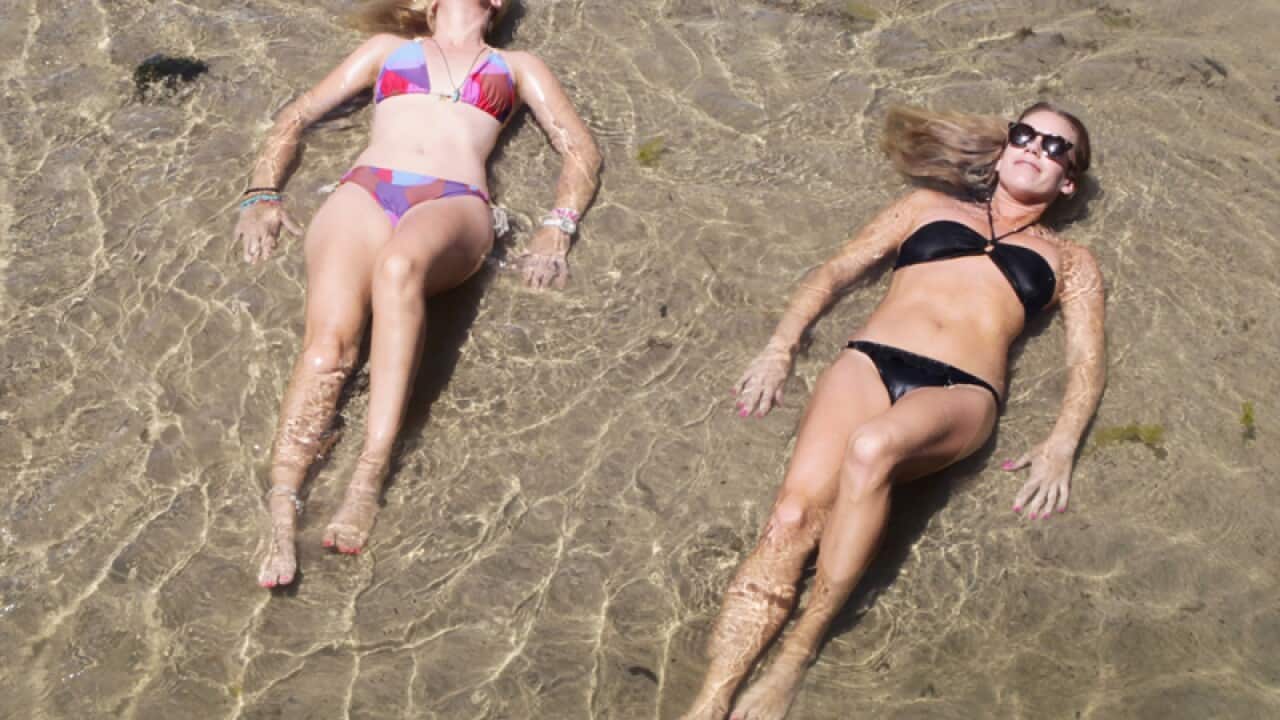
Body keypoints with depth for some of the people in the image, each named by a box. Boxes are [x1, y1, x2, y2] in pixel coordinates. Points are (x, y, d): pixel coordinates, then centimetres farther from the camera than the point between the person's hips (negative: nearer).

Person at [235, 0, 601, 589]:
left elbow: (582, 150, 23)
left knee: (399, 264, -40)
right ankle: (280, 514, -45)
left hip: (453, 204, -1)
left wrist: (555, 230, 5)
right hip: (363, 192, 2)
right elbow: (296, 116, 32)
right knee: (329, 337, -30)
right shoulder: (389, 48, 35)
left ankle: (369, 479, -47)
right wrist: (262, 194, 14)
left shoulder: (516, 66, 33)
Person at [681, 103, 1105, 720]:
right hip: (869, 361, 2)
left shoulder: (1069, 260, 29)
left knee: (872, 447, -39)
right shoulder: (929, 204, 31)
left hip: (960, 391, -1)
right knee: (793, 517, -28)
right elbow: (833, 272, 25)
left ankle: (798, 654, -30)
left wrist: (1061, 445, -3)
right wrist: (780, 346, 9)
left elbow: (1086, 362, 16)